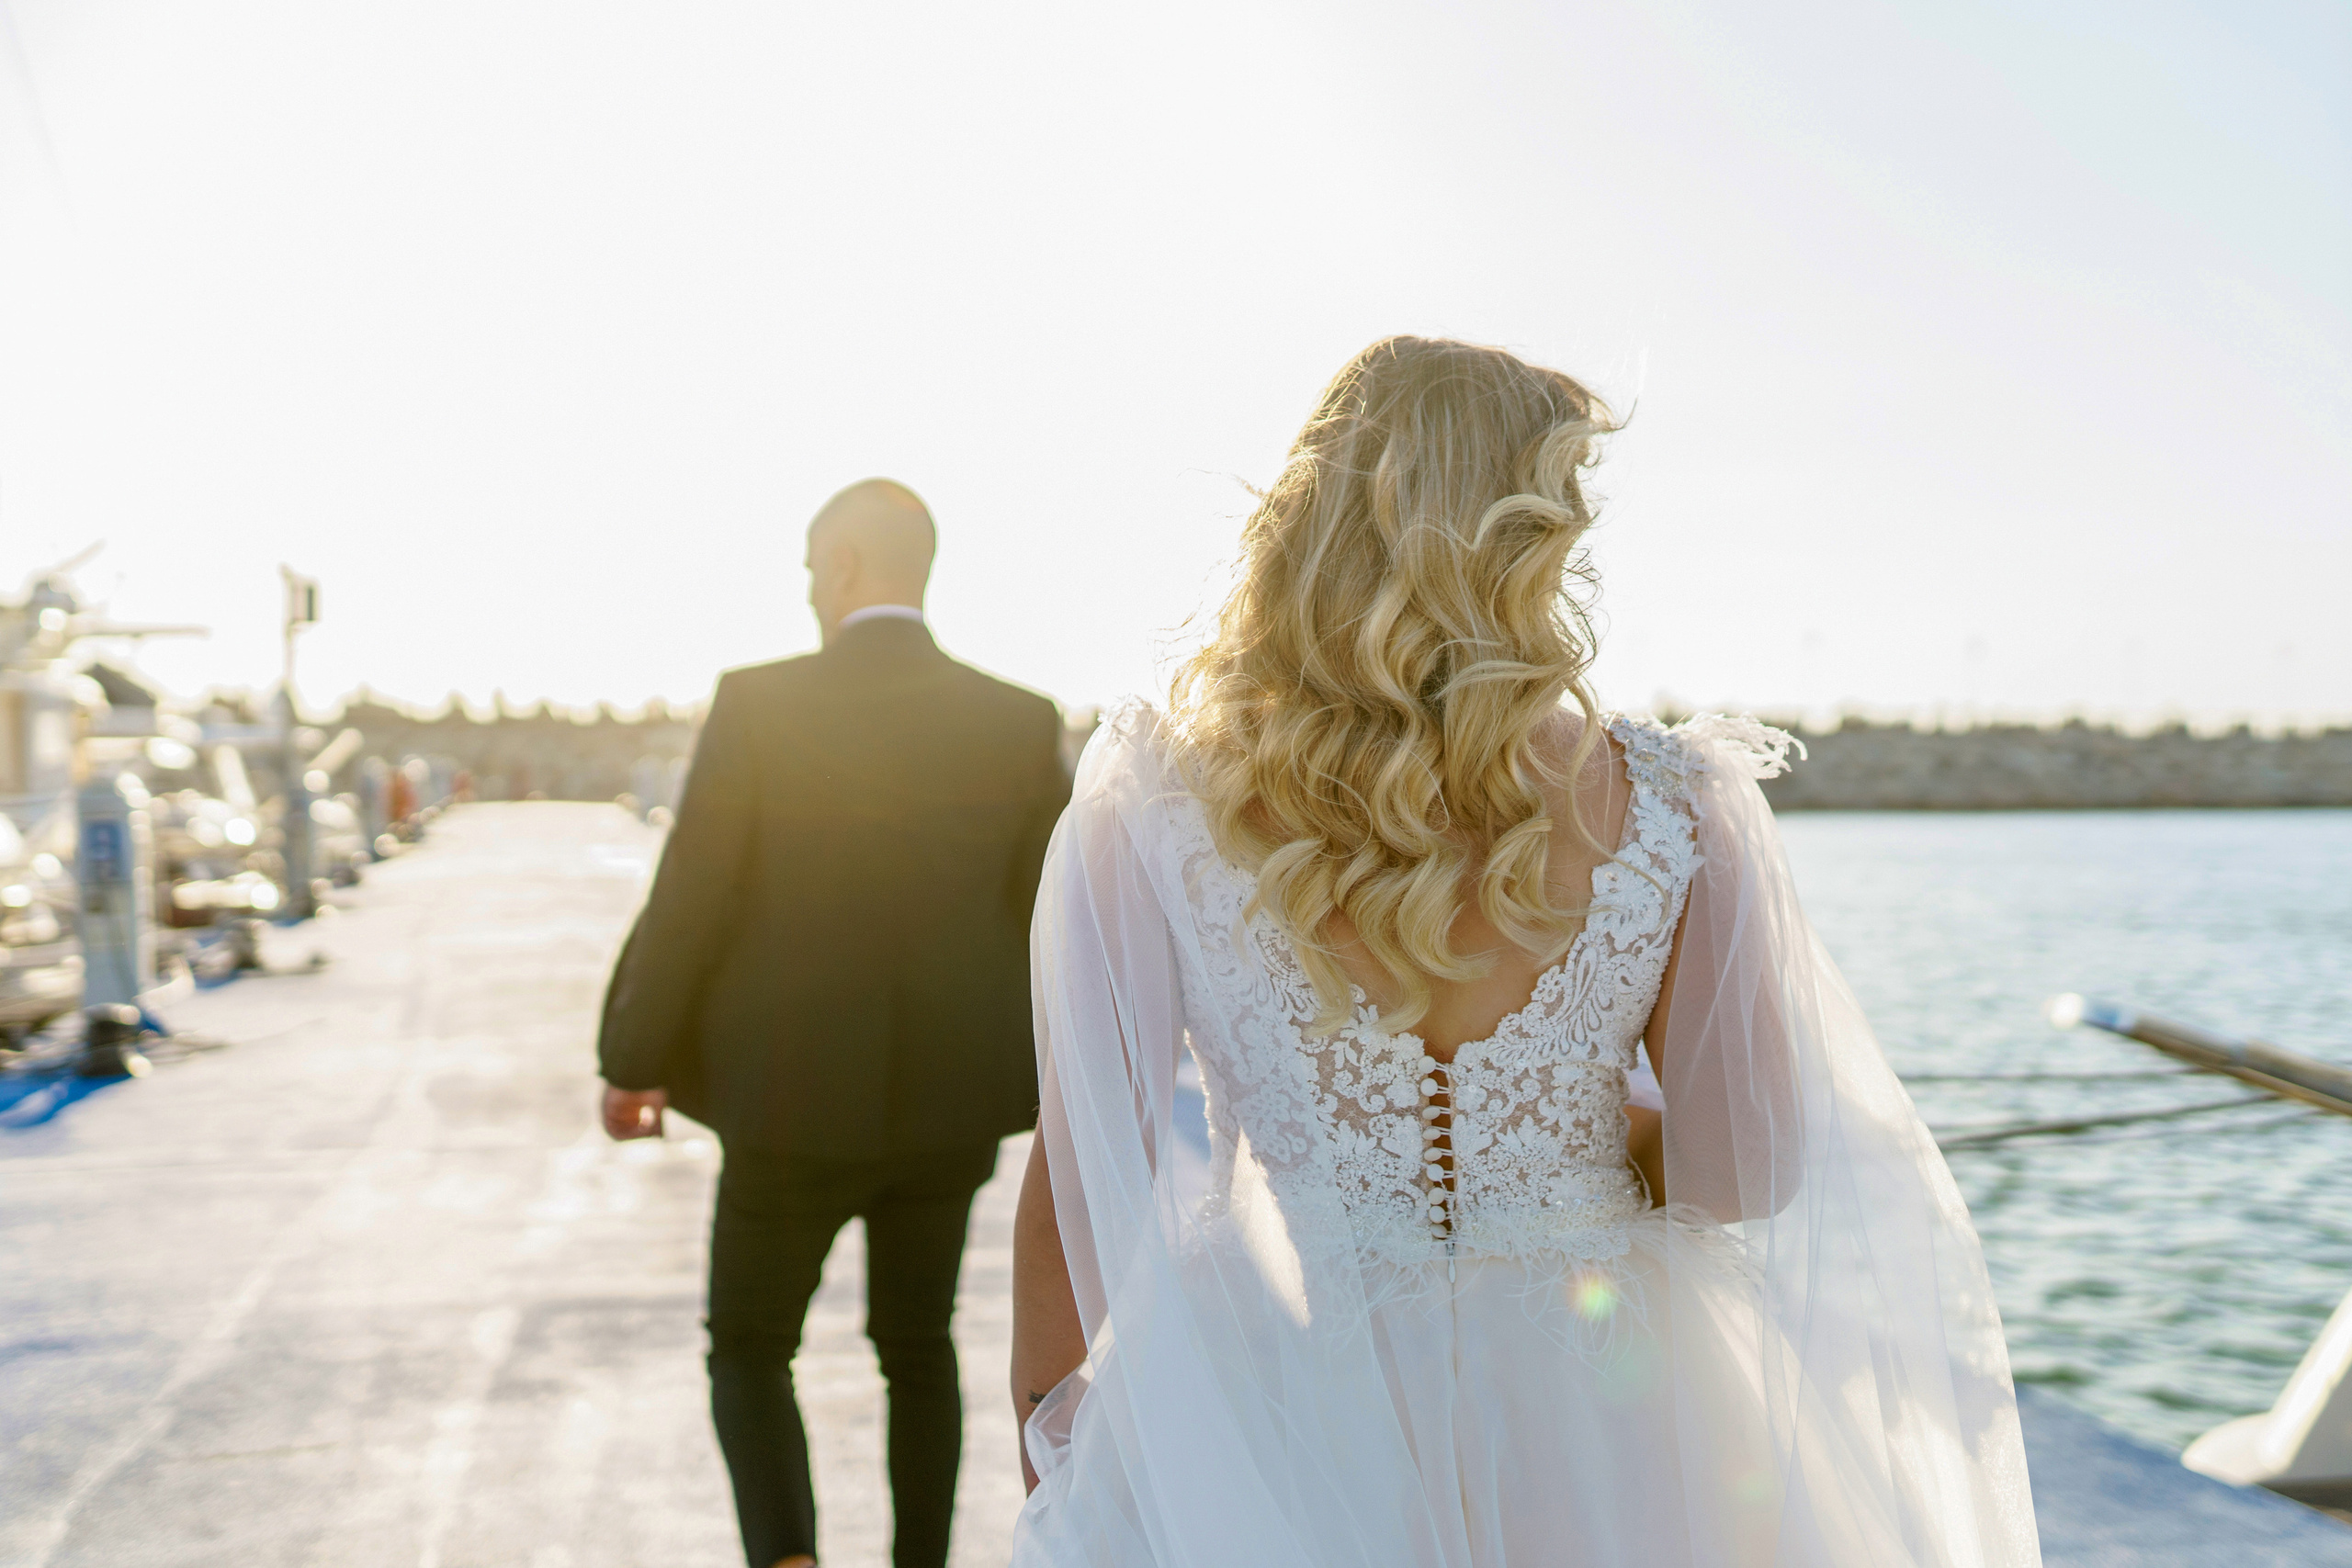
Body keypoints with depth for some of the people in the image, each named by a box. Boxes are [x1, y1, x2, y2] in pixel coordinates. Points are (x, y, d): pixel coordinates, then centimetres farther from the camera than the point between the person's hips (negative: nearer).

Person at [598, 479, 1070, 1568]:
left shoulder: (759, 704, -13)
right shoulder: (1021, 724, -5)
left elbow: (688, 904, -10)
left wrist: (633, 1060, 4)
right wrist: (1061, 1080, 14)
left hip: (794, 1102, -3)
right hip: (946, 1101, 3)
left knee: (749, 1348, 15)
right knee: (918, 1346, 22)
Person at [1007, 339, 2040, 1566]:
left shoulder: (1144, 812, -14)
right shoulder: (1678, 807, -12)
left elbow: (1077, 1186, -9)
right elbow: (1746, 1173, -4)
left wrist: (1049, 1431, 7)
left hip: (1271, 1434, -1)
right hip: (1597, 1444, 2)